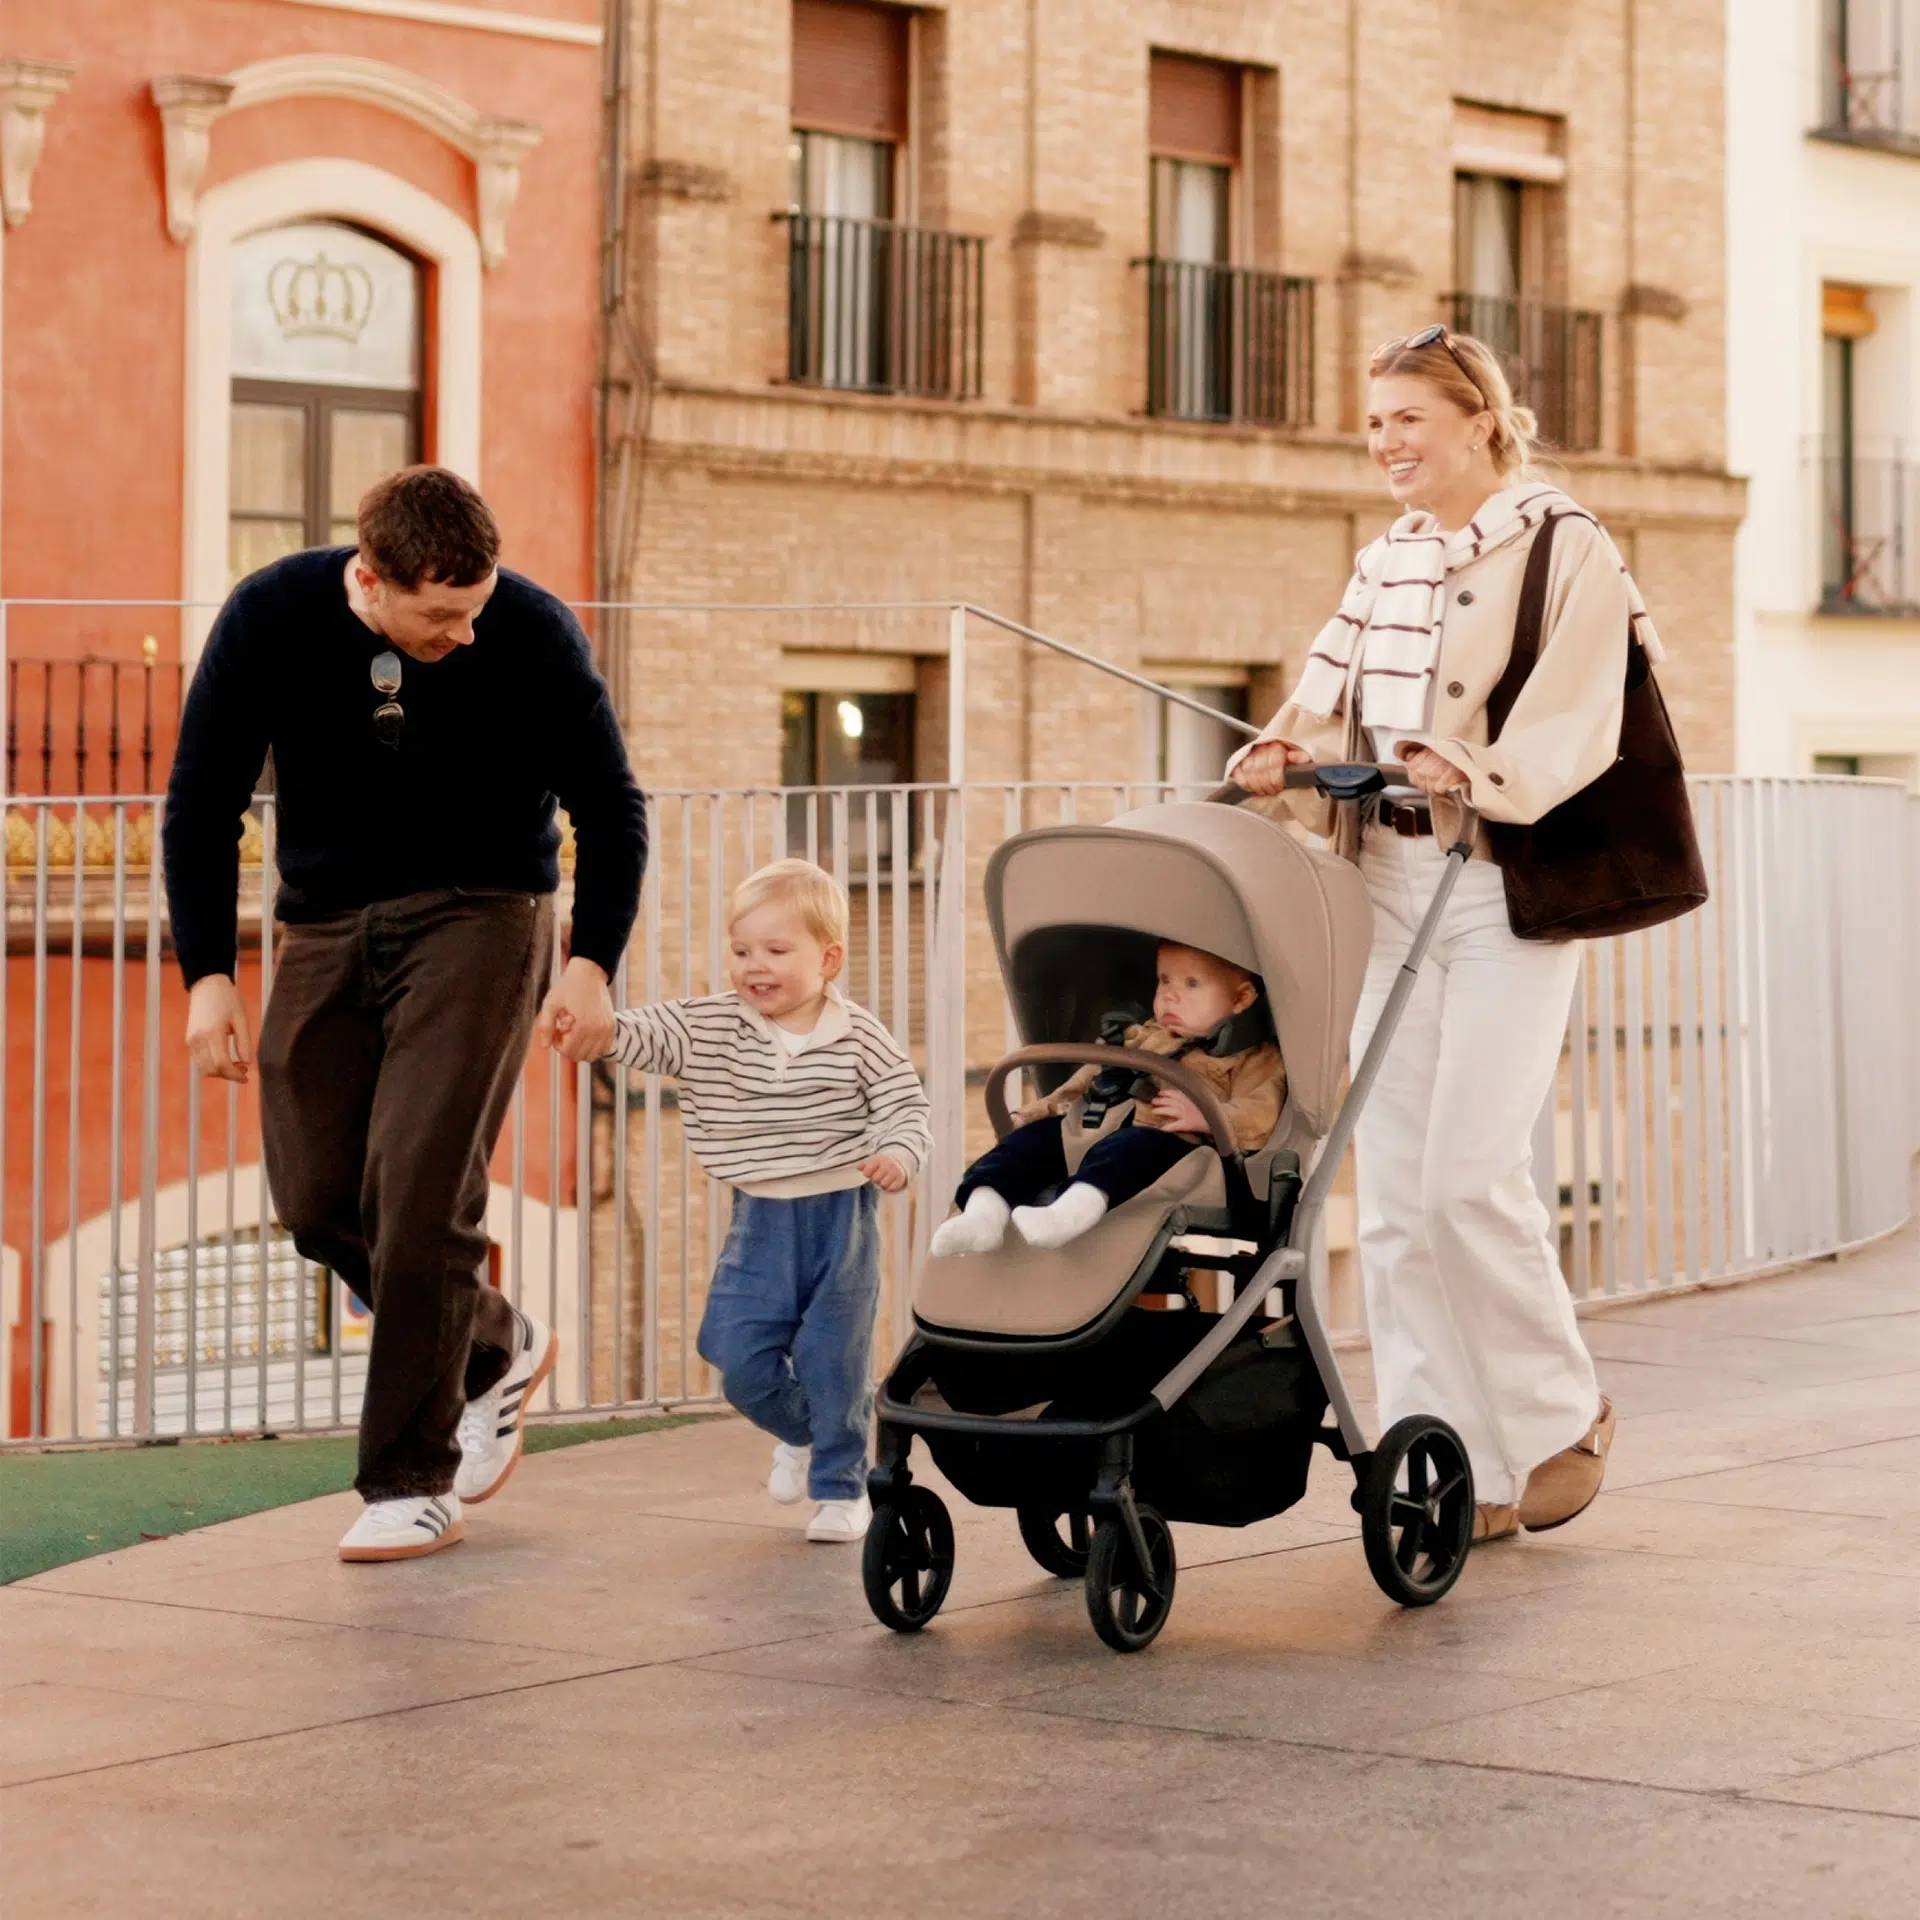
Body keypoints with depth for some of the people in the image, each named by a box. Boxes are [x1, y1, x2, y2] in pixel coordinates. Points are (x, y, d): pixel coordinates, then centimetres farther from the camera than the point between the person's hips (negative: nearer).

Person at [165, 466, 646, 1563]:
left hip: (479, 917, -3)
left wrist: (593, 965, -14)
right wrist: (209, 972, -10)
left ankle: (414, 1484, -5)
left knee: (420, 1191, -14)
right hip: (326, 925, 3)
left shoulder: (535, 636, -16)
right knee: (318, 1201, 1)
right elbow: (203, 803, -3)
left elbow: (611, 810, -3)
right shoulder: (271, 619, -13)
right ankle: (496, 1349, 27)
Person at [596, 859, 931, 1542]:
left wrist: (898, 1155, -24)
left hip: (842, 1213, -3)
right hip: (761, 1219, 3)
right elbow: (647, 1036, -14)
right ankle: (800, 1433, 32)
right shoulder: (708, 1025, -2)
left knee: (833, 1360, 0)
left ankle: (841, 1485, 18)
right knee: (740, 1359, 1)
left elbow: (906, 1106, -5)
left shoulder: (861, 1038, -7)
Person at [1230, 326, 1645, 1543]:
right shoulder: (1387, 566, 17)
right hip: (1393, 883, 6)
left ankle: (1564, 1415, 9)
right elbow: (1334, 704, 9)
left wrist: (1479, 772, -29)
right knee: (1396, 1192, 1)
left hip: (1509, 883, -6)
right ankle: (1459, 1473, 8)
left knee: (1470, 1170, -13)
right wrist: (1282, 756, -12)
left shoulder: (1568, 552, -2)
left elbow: (1572, 723, -13)